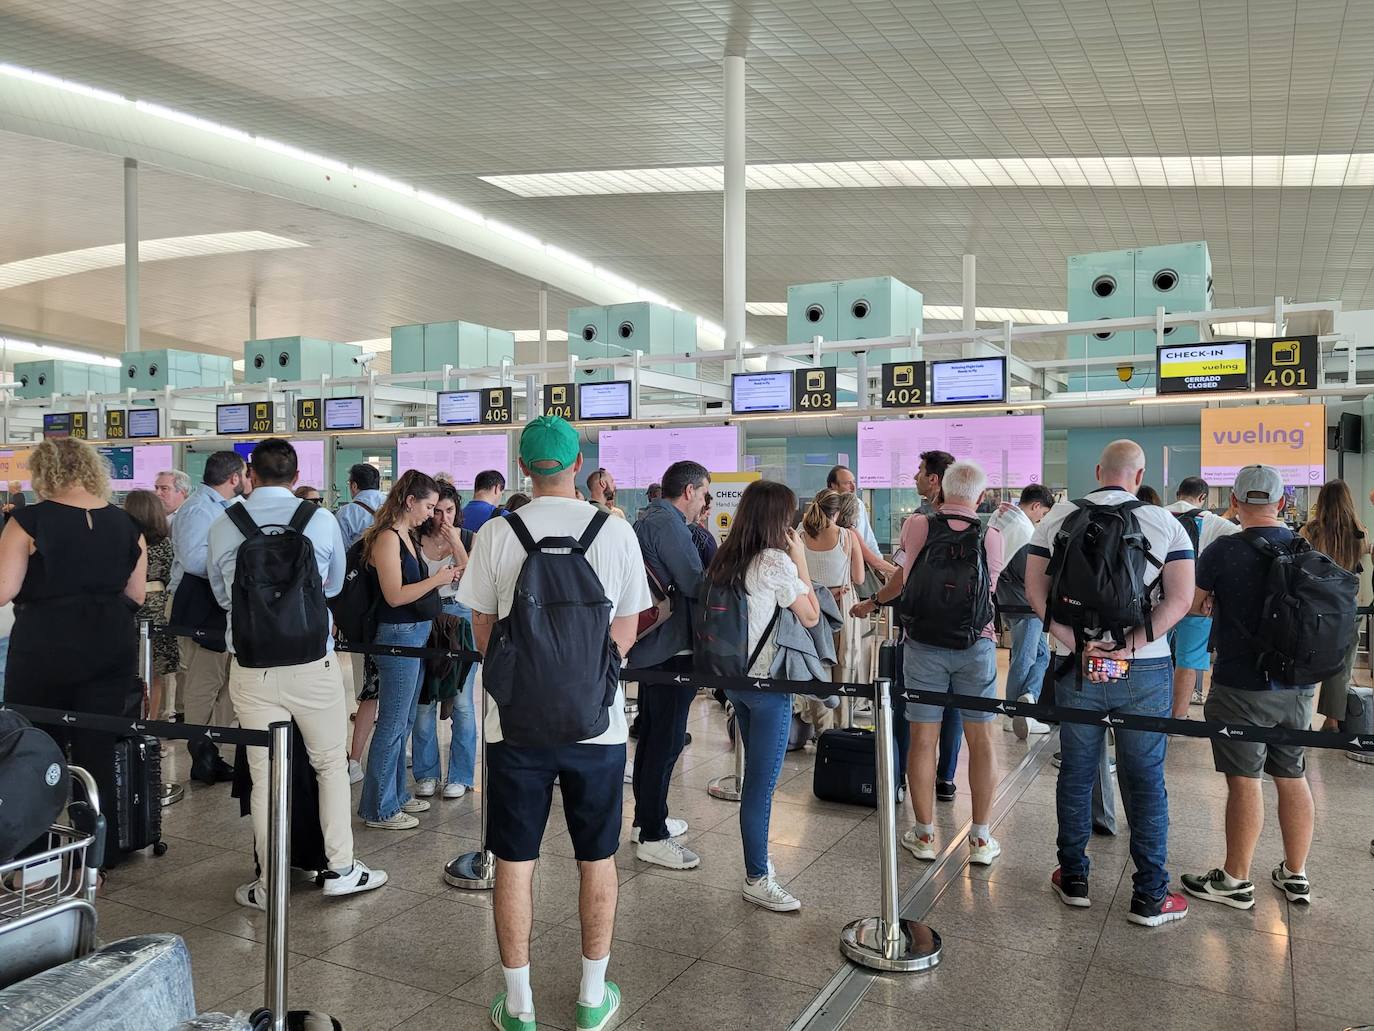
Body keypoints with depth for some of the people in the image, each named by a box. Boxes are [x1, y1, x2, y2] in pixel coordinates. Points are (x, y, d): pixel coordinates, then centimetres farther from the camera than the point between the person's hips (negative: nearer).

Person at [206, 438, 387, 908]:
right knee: (331, 764, 15)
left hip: (251, 669, 1)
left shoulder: (223, 527, 1)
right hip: (313, 663, -1)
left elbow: (221, 595, 17)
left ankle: (269, 885, 19)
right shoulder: (321, 519, -3)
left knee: (264, 776, 9)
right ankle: (340, 868, 19)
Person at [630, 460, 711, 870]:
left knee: (651, 735, 19)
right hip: (672, 648, -11)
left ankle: (649, 817, 31)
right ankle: (653, 837, 0)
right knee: (667, 740, -5)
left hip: (649, 647, 11)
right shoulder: (669, 525, -17)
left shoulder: (645, 521, 15)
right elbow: (695, 584, -22)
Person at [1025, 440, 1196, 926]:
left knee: (1076, 775, 13)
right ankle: (1150, 898, 16)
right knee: (1145, 781, 8)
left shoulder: (1058, 517, 1)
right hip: (1145, 673, -1)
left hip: (1078, 668, 1)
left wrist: (1074, 641, -13)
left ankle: (1074, 880, 26)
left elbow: (1034, 587, -7)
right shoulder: (1164, 522, -2)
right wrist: (1131, 645, -15)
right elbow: (1181, 599, -12)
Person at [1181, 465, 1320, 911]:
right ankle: (1295, 875, 27)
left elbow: (1190, 605, -5)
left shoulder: (1223, 551, -14)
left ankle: (1236, 881, 12)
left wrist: (1218, 604, 12)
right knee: (1293, 778, 15)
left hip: (1241, 687, -5)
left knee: (1245, 782, 1)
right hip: (1298, 689, 6)